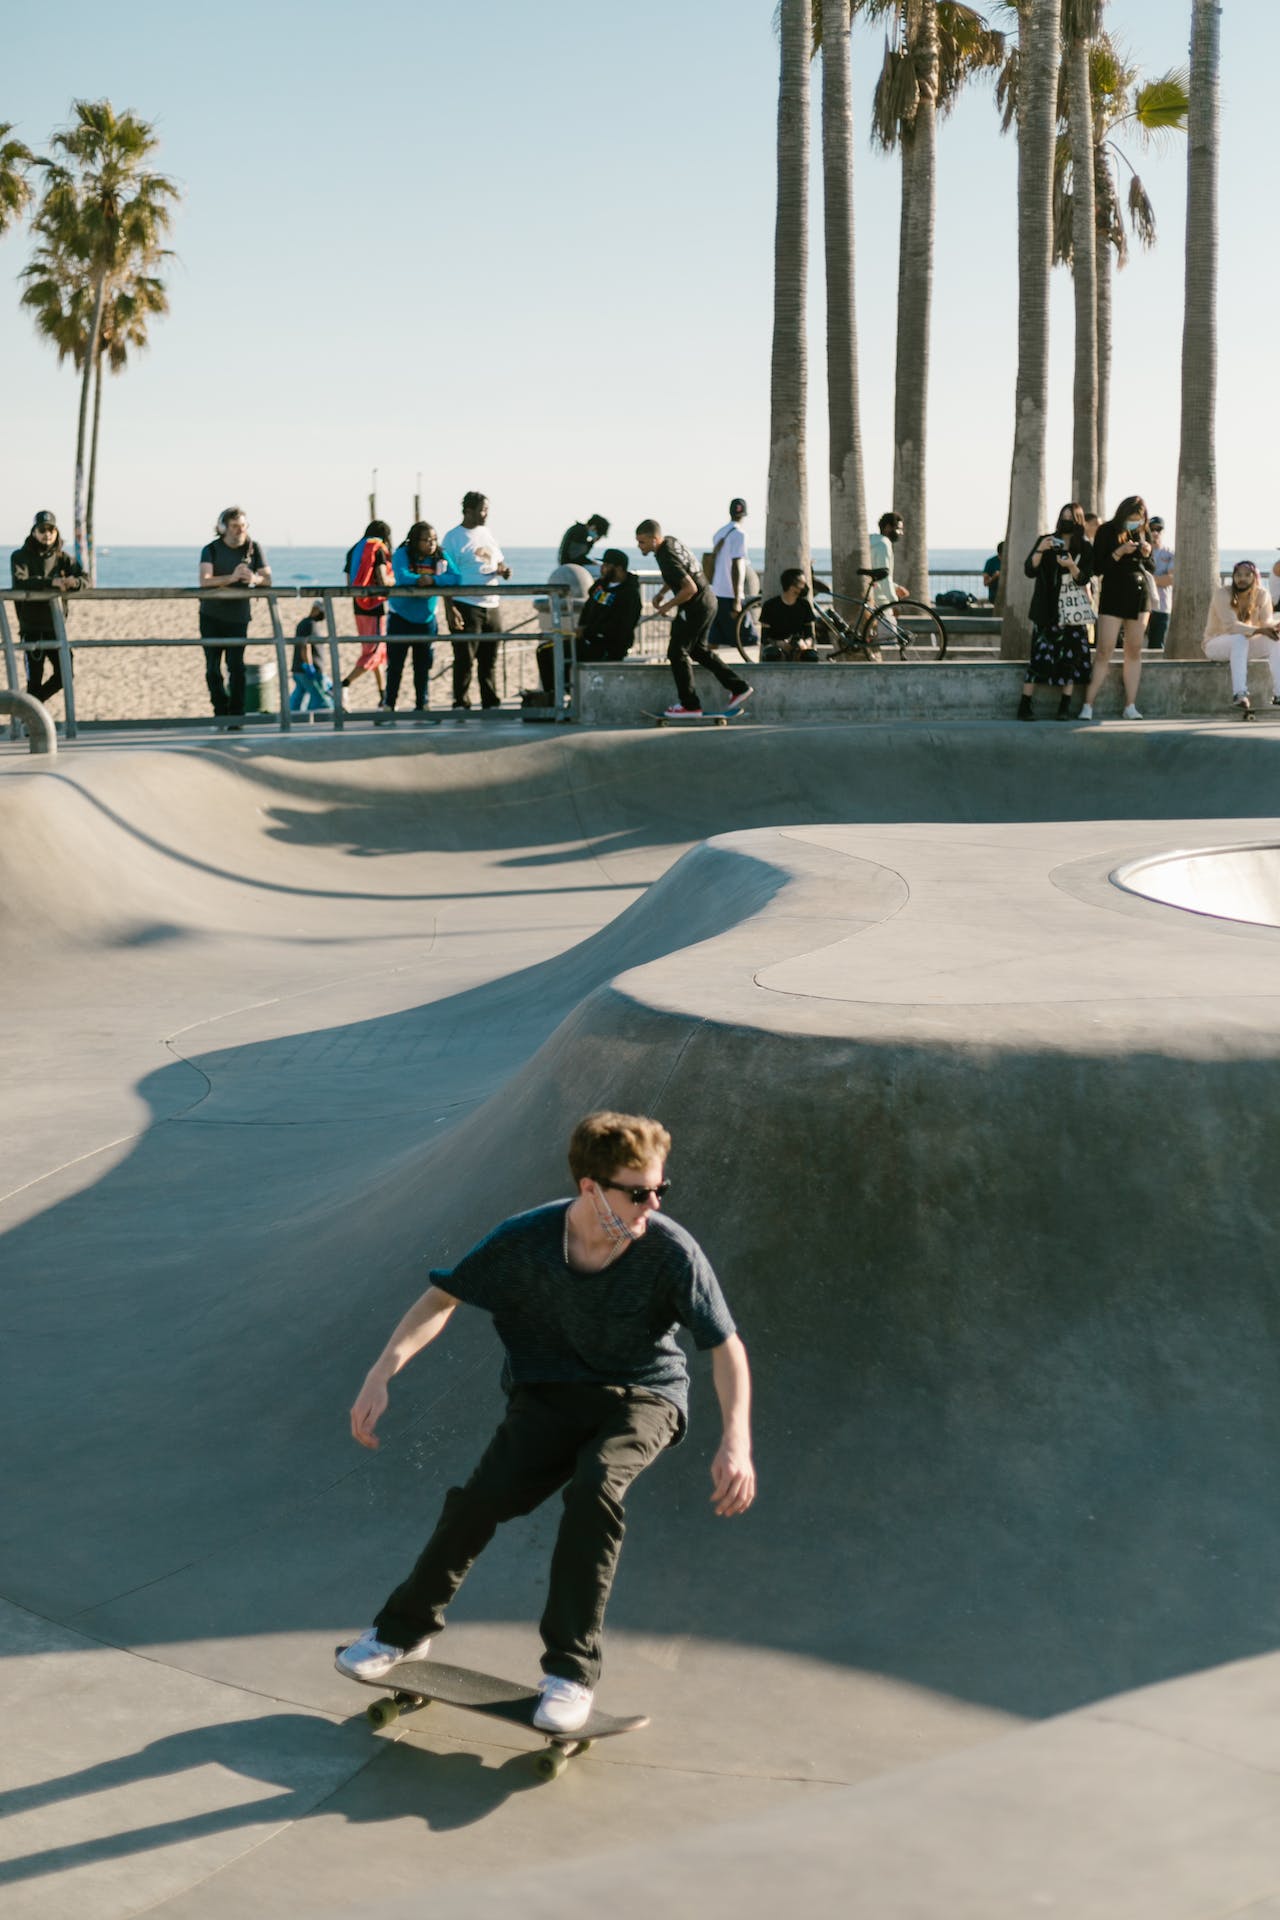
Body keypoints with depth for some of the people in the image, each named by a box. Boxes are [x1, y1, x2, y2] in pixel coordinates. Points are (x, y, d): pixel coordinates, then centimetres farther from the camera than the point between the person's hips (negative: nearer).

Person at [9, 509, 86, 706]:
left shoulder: (62, 558, 8)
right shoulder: (20, 557, -3)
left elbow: (86, 579, -3)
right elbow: (20, 582, -21)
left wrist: (74, 582, -28)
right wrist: (51, 582, -35)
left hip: (55, 625, 4)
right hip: (31, 626, -4)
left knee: (64, 674, 5)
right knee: (35, 678, -4)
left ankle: (36, 700, 31)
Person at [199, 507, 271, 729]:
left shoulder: (253, 548, 0)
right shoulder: (211, 550, -6)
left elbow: (268, 579, -4)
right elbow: (205, 581, -22)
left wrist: (254, 579, -28)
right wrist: (232, 578, -37)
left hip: (238, 617, 0)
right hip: (211, 617, 0)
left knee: (236, 665, -13)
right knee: (212, 669, 3)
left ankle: (236, 716, -9)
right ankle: (221, 713, 16)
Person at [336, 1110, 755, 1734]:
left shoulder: (671, 1251, -21)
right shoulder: (527, 1239, -17)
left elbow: (726, 1345, -19)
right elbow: (445, 1297, -7)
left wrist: (736, 1442, -33)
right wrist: (383, 1373, -19)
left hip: (642, 1396, -2)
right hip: (549, 1392, 2)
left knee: (595, 1485, -32)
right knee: (483, 1496, -18)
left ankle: (571, 1671, -21)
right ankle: (406, 1628, 9)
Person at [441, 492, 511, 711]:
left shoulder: (486, 533, 14)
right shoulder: (453, 537, -5)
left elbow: (499, 562, 23)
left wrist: (503, 570, -2)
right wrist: (451, 609, -17)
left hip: (491, 606, 6)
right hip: (466, 607, -6)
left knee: (489, 659, 11)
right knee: (465, 659, -5)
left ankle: (491, 703, 18)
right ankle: (461, 703, 0)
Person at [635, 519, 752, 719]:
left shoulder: (667, 559, -26)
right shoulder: (671, 540, 4)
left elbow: (690, 588, -30)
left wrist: (668, 606, -17)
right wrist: (661, 593, 13)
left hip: (695, 607, -10)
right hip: (708, 600, 10)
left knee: (677, 653, -1)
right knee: (698, 650, 21)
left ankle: (690, 704, 4)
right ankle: (739, 688, 23)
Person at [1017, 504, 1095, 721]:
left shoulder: (1084, 548, 5)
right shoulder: (1045, 541, 3)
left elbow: (1083, 579, -5)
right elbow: (1030, 571, -5)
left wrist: (1071, 566, -25)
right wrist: (1039, 550, -22)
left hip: (1073, 611, 1)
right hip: (1047, 610, -1)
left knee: (1070, 658, -5)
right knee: (1040, 654, -9)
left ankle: (1065, 707, -1)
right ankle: (1025, 705, -6)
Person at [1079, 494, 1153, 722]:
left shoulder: (1143, 533, 10)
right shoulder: (1108, 531, -3)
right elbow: (1098, 568, -7)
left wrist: (1147, 554, -3)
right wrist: (1119, 553, -19)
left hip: (1139, 595, 5)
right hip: (1113, 595, -5)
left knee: (1134, 651, 4)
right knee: (1104, 652, -9)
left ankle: (1130, 706, 8)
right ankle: (1088, 706, -6)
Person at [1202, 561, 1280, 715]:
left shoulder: (1262, 595, -4)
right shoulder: (1222, 594, -19)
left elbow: (1267, 621, -11)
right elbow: (1231, 625, -29)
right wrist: (1259, 631, -43)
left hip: (1241, 645, 5)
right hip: (1216, 644, -5)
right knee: (1240, 639, -37)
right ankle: (1239, 694, -48)